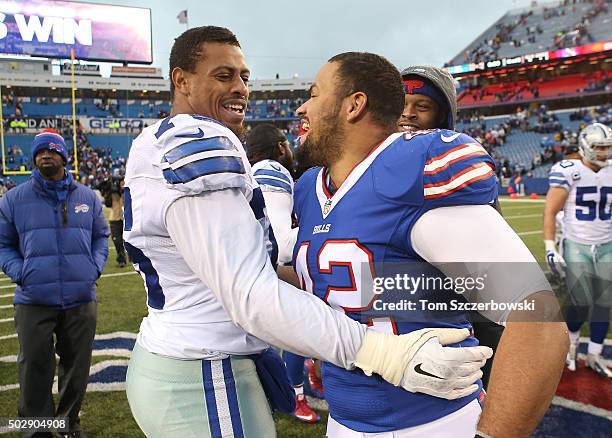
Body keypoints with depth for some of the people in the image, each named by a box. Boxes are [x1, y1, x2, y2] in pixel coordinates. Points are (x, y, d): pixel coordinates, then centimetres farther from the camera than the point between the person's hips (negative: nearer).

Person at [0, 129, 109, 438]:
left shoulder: (87, 197, 8)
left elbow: (100, 236, 16)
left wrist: (95, 267, -1)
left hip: (81, 298, 2)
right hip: (34, 299, -2)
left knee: (77, 365, 12)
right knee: (35, 368, 2)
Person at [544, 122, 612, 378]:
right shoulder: (569, 172, -11)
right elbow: (550, 212, -10)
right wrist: (550, 248, -15)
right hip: (576, 247, -5)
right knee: (581, 303, -7)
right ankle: (571, 341, 23)